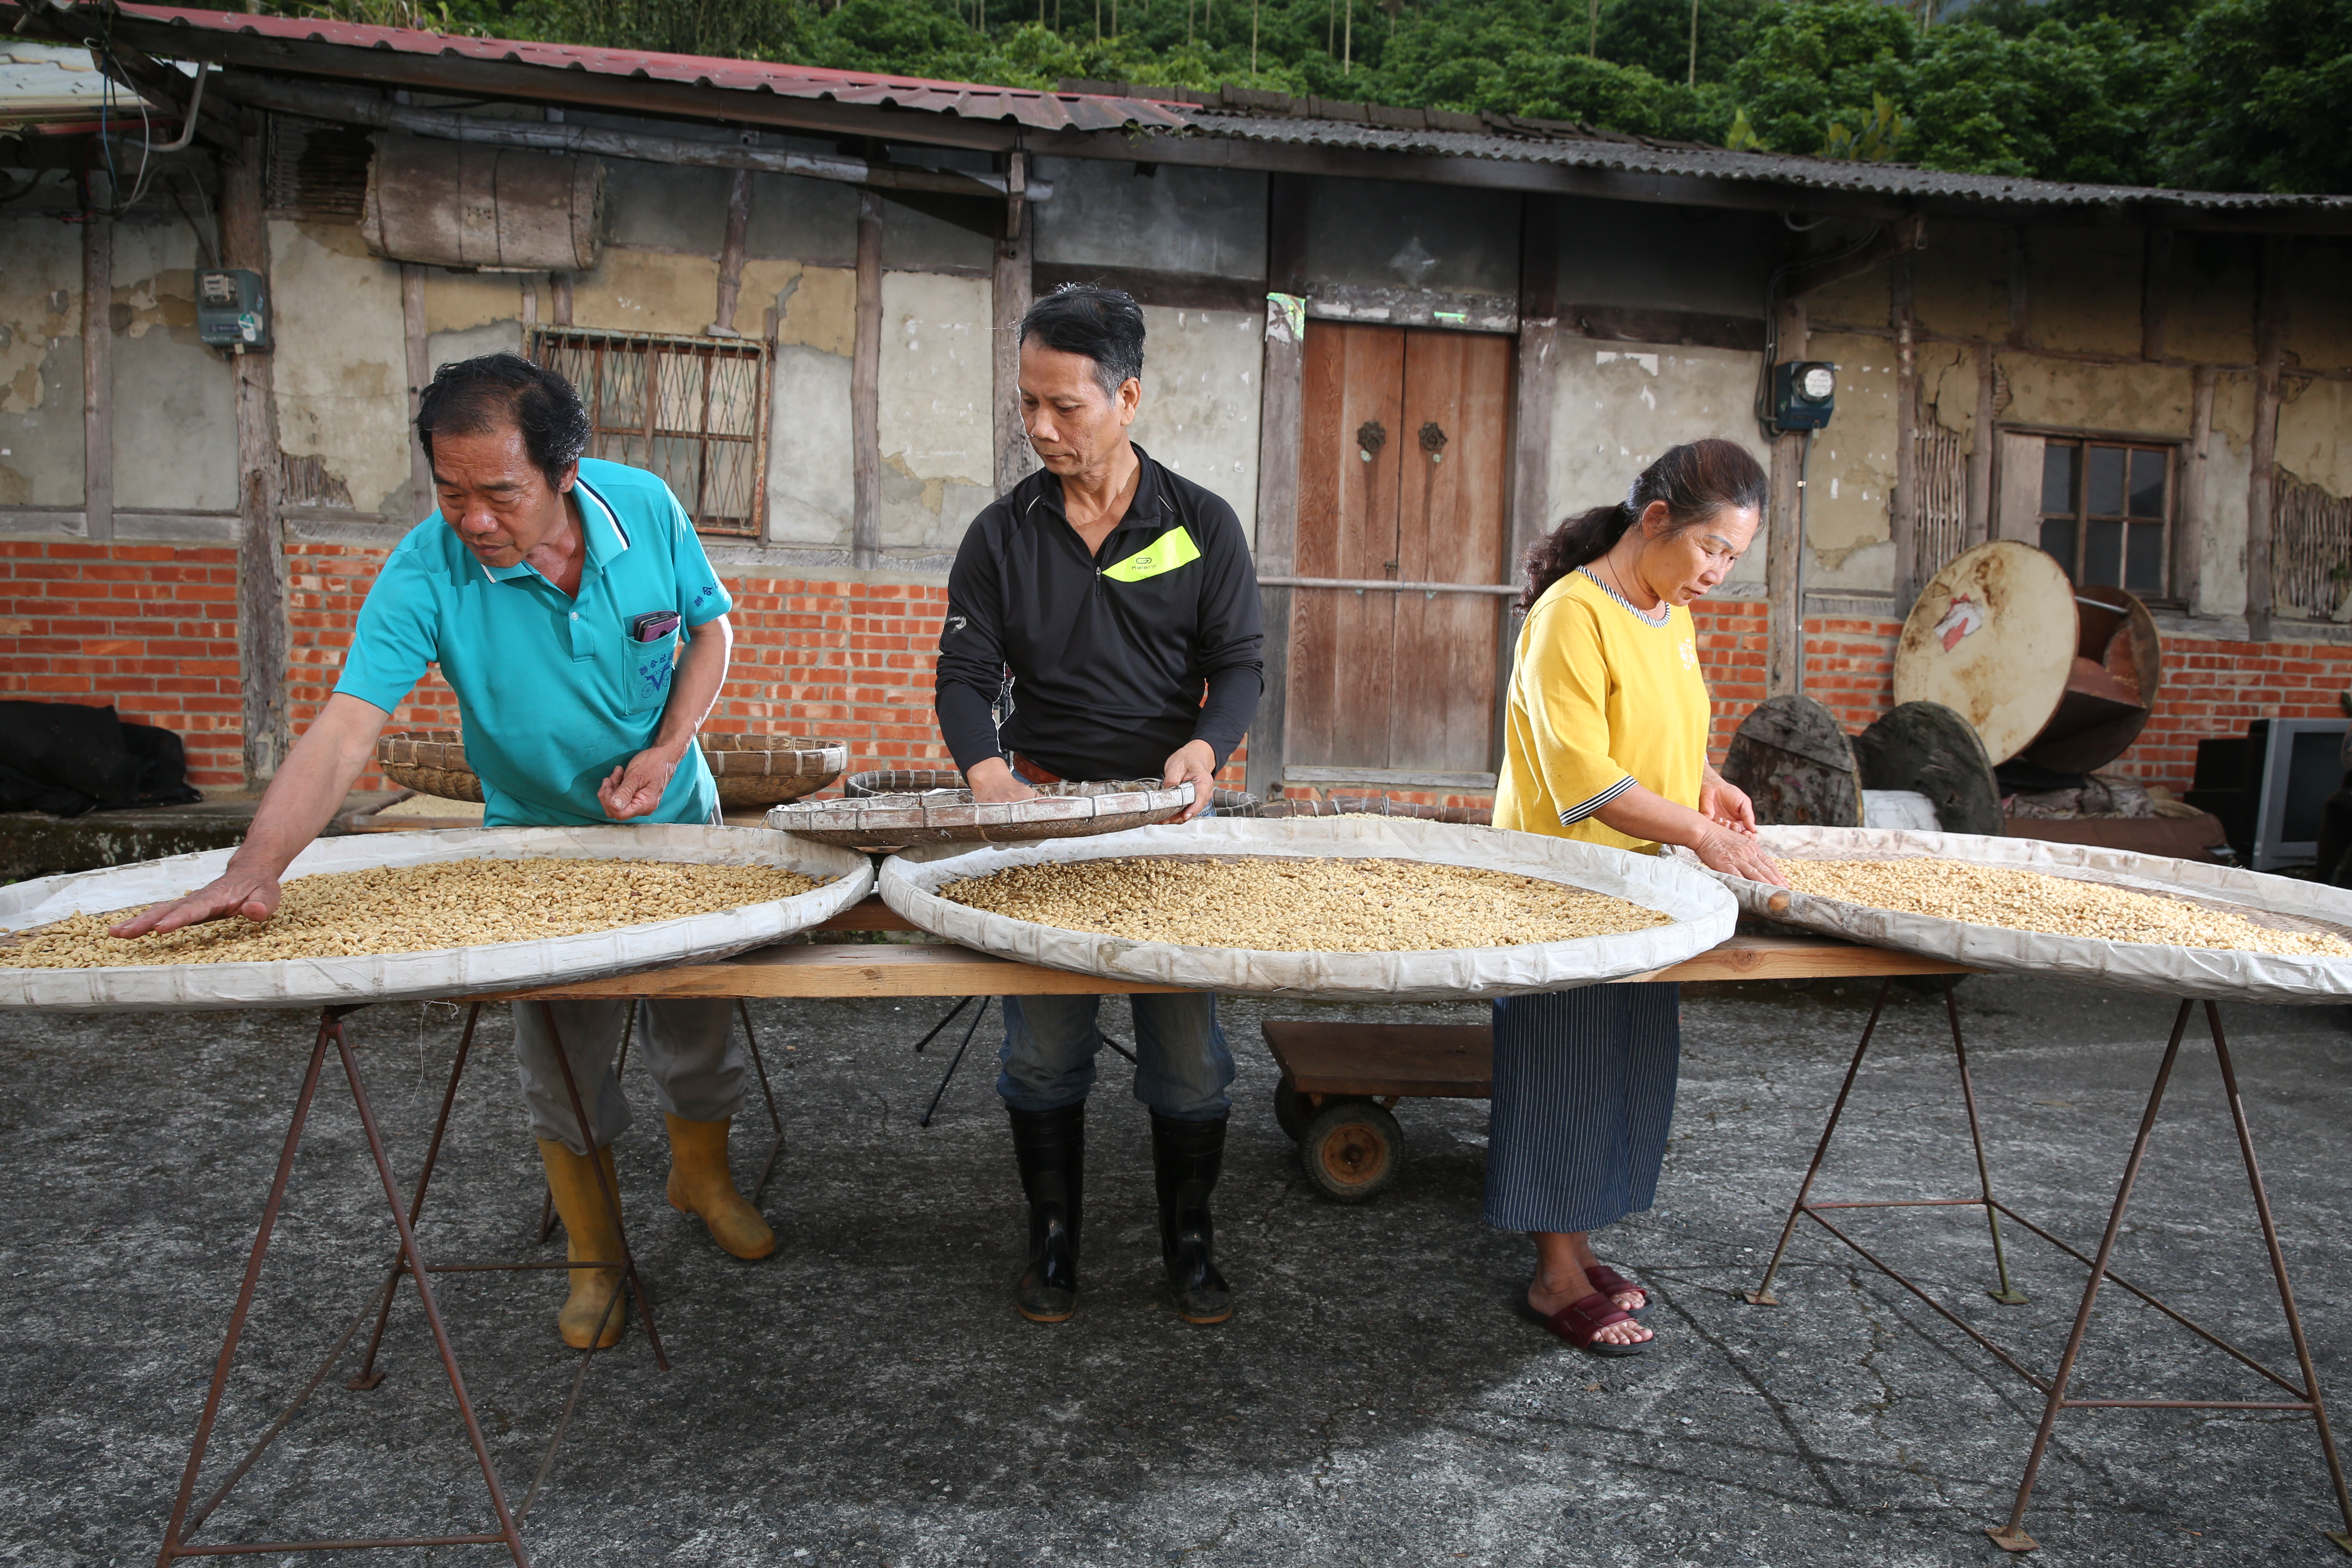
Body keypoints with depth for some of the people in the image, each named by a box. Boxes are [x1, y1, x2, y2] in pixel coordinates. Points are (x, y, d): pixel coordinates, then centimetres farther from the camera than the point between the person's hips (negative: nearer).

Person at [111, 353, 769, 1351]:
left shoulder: (646, 507, -18)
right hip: (539, 839, -1)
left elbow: (709, 627, -3)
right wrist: (252, 871, -45)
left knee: (699, 1021, 14)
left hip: (675, 822, 2)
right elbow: (345, 727, -33)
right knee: (561, 1055, 7)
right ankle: (595, 1257, 29)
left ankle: (702, 1174, 43)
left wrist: (669, 748, -17)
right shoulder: (426, 572, -25)